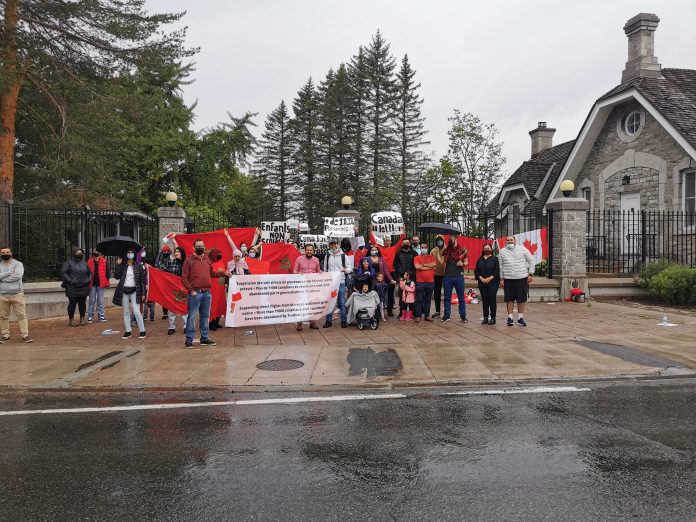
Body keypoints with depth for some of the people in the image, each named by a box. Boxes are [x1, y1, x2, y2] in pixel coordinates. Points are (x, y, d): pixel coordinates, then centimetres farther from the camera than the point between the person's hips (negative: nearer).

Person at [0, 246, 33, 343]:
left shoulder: (18, 264, 1)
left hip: (17, 294, -3)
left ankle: (25, 335, 0)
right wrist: (9, 273, -15)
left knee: (22, 315, -3)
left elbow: (18, 275, -17)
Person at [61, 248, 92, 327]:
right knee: (72, 303, 1)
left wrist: (89, 280, 7)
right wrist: (70, 281, -15)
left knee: (82, 303, 8)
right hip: (72, 288, -4)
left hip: (83, 288, 4)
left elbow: (90, 273, 23)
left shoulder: (84, 263, 14)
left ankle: (82, 318, 18)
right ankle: (71, 319, 10)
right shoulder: (69, 263, 0)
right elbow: (63, 273, -8)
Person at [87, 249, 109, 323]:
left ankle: (101, 316, 14)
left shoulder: (104, 262, 1)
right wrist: (88, 282, 1)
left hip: (101, 284, 0)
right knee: (92, 301, 6)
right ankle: (90, 317, 13)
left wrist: (106, 282, -2)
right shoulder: (89, 262, 3)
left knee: (100, 301, 7)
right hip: (92, 284, 0)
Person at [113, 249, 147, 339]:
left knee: (136, 311, -8)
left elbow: (142, 280, 1)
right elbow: (117, 276, -8)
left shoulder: (138, 266, 1)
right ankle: (128, 331, 18)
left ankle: (142, 331, 1)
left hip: (134, 291, -2)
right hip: (124, 291, 3)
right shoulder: (122, 265, 4)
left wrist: (143, 293, -3)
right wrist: (118, 264, -14)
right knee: (126, 312, 9)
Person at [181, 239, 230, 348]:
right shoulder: (189, 260, -2)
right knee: (191, 317, -2)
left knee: (205, 316, 12)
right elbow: (184, 278, -5)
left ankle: (204, 338, 22)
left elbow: (212, 273, 23)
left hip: (207, 293, 5)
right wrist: (191, 290, -12)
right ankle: (189, 340, 6)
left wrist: (223, 273, 9)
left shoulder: (207, 259, 14)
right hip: (195, 293, -5)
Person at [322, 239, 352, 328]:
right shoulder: (327, 256, 10)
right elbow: (325, 269, 15)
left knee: (342, 302, 1)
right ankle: (328, 320, 12)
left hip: (341, 281, -2)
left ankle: (343, 320, 10)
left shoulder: (344, 255, 2)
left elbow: (350, 268, 2)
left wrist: (346, 270, -20)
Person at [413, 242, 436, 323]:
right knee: (419, 300, -1)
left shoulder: (432, 257, 10)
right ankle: (418, 316, 4)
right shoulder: (417, 258, 3)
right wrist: (429, 267, -7)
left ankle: (427, 315, 17)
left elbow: (434, 264, -10)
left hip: (430, 282, 2)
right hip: (420, 282, -2)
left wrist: (423, 264, -7)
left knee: (428, 300, 9)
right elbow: (417, 267, -14)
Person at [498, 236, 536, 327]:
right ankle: (510, 318, 12)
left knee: (521, 299, 4)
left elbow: (531, 260, 5)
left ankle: (520, 318, 15)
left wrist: (530, 274, -1)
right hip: (508, 279, 0)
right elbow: (500, 266, 7)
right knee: (509, 299, 3)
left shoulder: (522, 249, 3)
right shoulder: (502, 252, 5)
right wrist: (501, 279, 3)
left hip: (522, 278, 0)